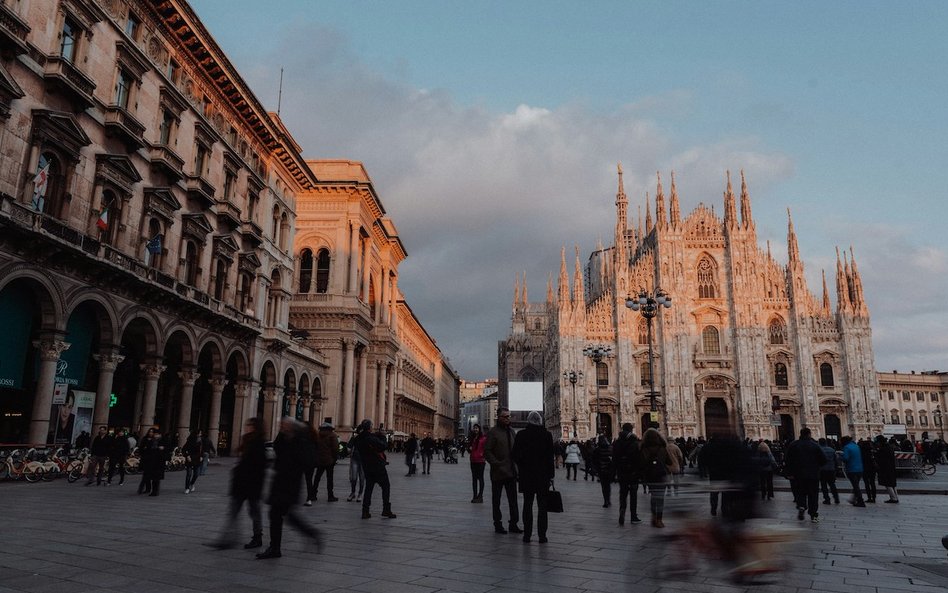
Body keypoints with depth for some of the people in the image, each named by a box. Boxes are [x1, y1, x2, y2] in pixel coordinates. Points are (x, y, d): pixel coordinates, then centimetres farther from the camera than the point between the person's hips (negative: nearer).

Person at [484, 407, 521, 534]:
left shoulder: (511, 431, 11)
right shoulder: (493, 432, -8)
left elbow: (515, 449, 16)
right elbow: (487, 451, -11)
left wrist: (515, 465, 5)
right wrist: (497, 464, -17)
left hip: (511, 471, 6)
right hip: (498, 472, -5)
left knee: (513, 499, 6)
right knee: (496, 500, 8)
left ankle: (513, 524, 13)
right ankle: (498, 524, 17)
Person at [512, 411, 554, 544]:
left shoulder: (520, 435, -1)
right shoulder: (547, 435, -5)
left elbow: (515, 456, 1)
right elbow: (550, 457, -5)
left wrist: (519, 471, 13)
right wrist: (551, 475, 1)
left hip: (526, 474, 1)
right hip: (543, 475, -1)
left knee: (527, 505, 9)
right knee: (542, 505, 6)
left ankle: (527, 535, 9)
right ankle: (542, 535, 5)